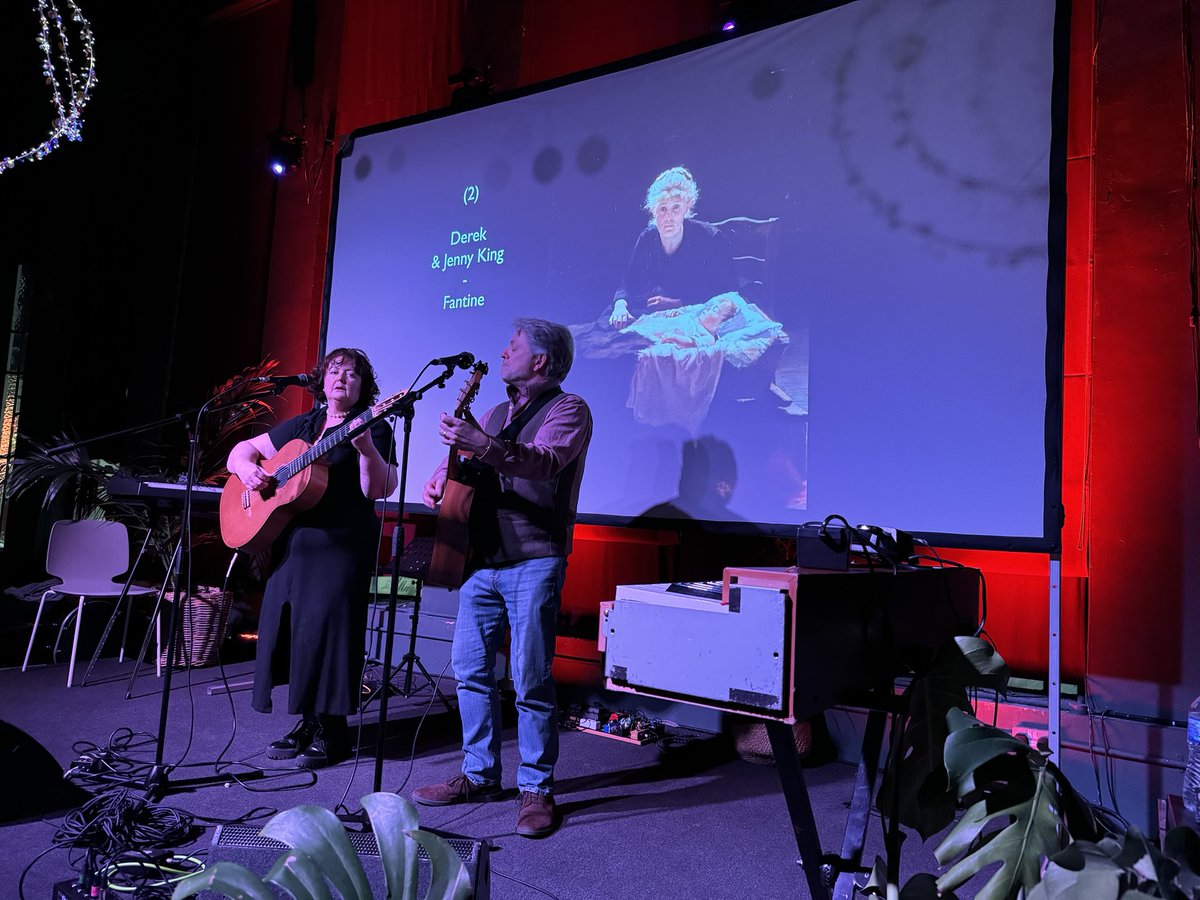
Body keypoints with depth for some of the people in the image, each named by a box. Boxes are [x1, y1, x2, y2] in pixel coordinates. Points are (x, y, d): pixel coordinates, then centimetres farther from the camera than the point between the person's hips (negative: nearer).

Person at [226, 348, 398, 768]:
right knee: (287, 628, 8)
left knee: (326, 628, -8)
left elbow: (378, 490, -12)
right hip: (291, 542, 6)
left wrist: (367, 449, -28)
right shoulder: (299, 427, 16)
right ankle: (308, 722, 21)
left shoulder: (375, 427, -1)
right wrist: (247, 468, -2)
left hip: (342, 545, -6)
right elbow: (242, 450, 21)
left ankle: (331, 732, 5)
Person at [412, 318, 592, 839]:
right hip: (481, 560, 7)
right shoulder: (495, 414, 21)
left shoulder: (567, 409, -3)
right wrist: (440, 479, 1)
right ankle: (480, 775, 23)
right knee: (470, 668, 9)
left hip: (533, 562, -7)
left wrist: (481, 445, -36)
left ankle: (537, 789, 9)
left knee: (530, 679, -4)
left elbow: (546, 462, -22)